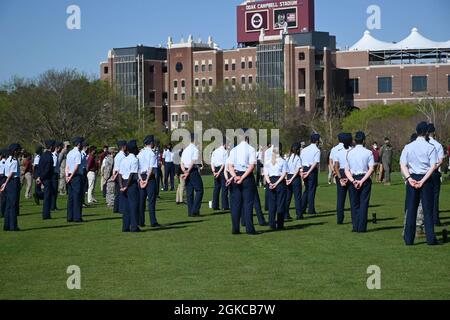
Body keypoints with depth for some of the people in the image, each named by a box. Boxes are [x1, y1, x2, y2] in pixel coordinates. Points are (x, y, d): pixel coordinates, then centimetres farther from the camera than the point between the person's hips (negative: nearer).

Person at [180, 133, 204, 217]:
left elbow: (182, 163, 10)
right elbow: (193, 162, -17)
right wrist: (188, 172, -11)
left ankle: (190, 212, 10)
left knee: (189, 192, 10)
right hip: (194, 171, -8)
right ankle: (195, 211, -8)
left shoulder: (185, 150, 14)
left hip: (187, 172, 8)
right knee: (199, 190, -1)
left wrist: (185, 171, -1)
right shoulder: (195, 149, -10)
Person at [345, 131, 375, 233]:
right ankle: (362, 227, -2)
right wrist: (362, 181, -12)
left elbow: (347, 170, -1)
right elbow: (371, 169, -11)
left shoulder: (349, 153, 4)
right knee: (363, 203, 2)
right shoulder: (368, 152, -4)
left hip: (353, 179, 2)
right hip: (365, 178, -2)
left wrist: (353, 180, -10)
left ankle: (355, 227, 7)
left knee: (354, 204, 9)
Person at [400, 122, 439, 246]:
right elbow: (433, 166, -12)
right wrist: (423, 181, -13)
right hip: (426, 179, -2)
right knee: (428, 209, 3)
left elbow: (403, 165, -3)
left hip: (412, 178, 2)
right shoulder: (430, 147, -5)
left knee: (411, 209, 7)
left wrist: (409, 178, -9)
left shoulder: (408, 147, 3)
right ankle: (431, 239, 3)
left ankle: (409, 239, 7)